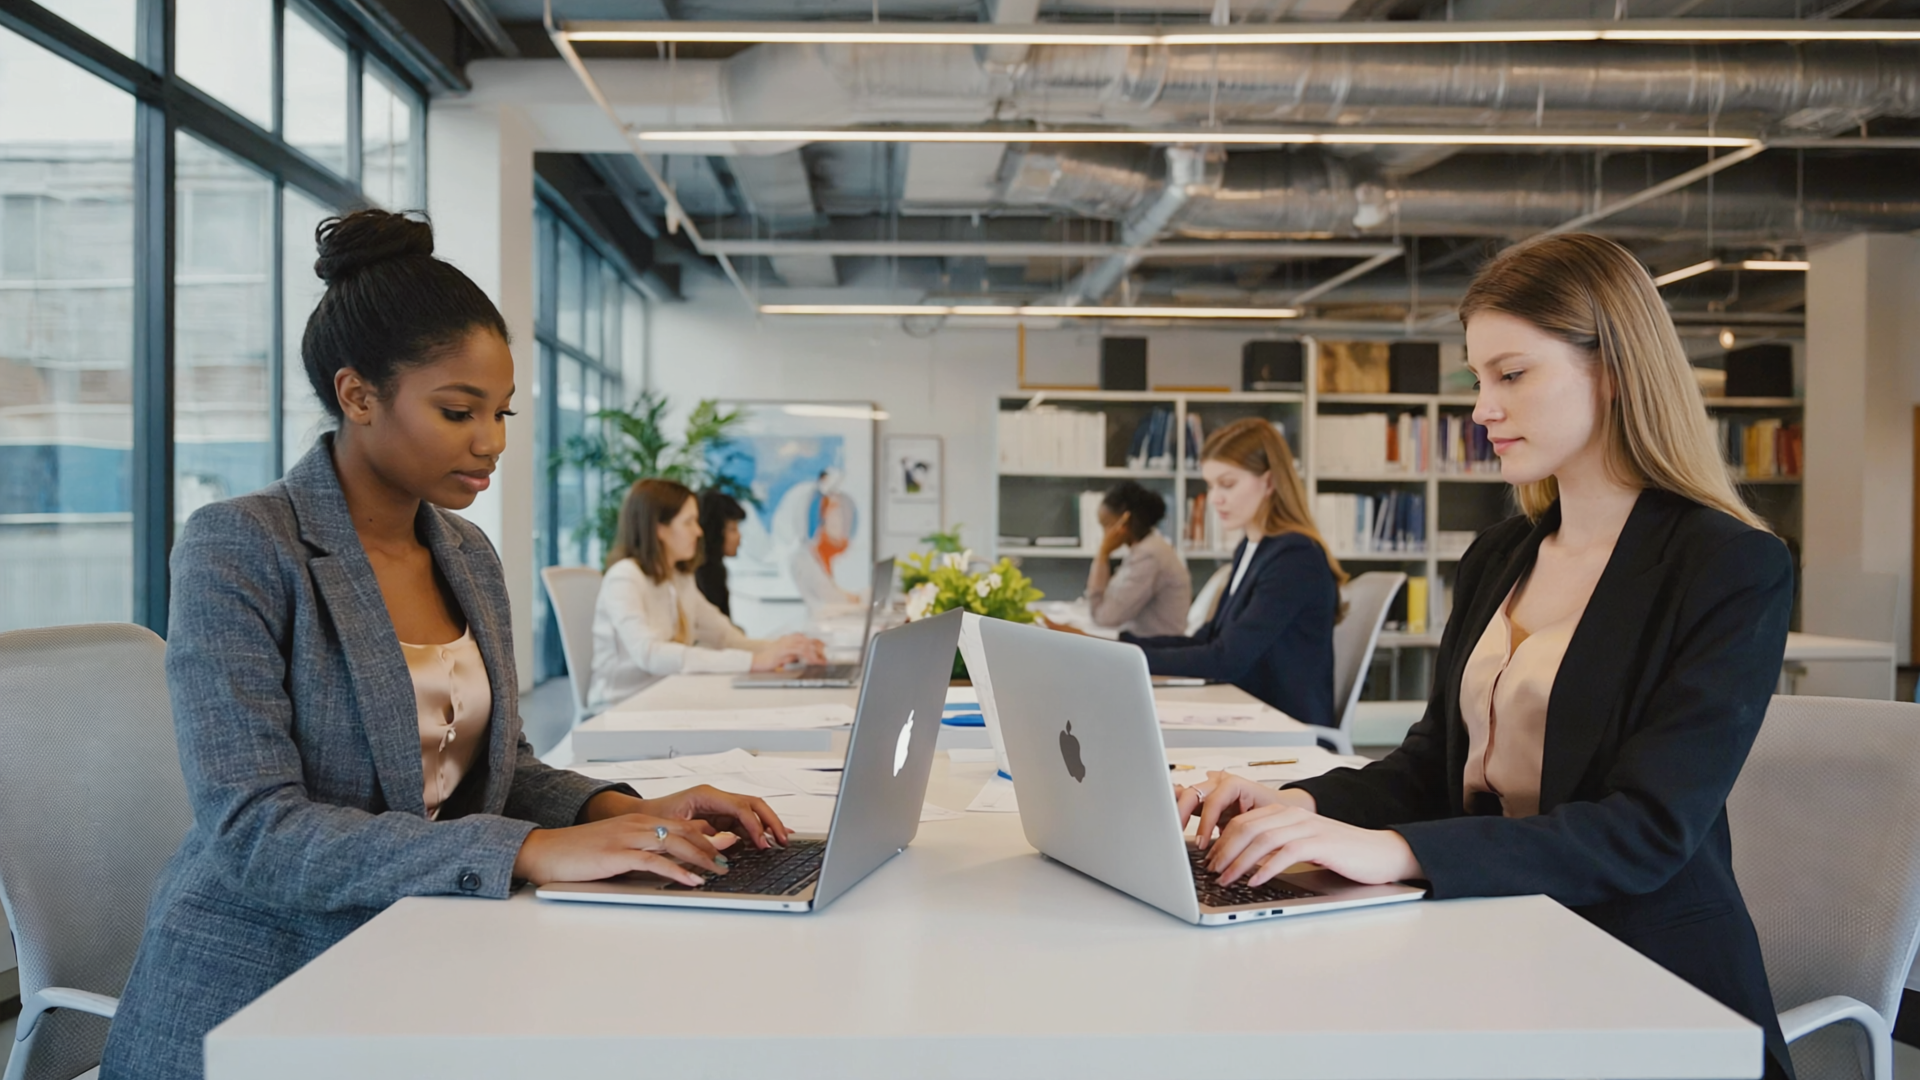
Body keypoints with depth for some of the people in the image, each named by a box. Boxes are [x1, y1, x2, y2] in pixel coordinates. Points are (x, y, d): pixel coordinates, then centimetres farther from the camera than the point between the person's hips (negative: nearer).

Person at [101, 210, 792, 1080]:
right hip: (256, 995, -6)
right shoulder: (238, 551, -12)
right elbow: (251, 831, -20)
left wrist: (624, 812, -8)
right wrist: (532, 851, -28)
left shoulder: (469, 557, 8)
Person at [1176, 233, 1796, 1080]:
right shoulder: (1497, 558, 13)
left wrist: (1397, 851, -30)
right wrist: (1302, 805, -8)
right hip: (1490, 953, 6)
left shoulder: (1731, 572, -9)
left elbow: (1648, 831, -18)